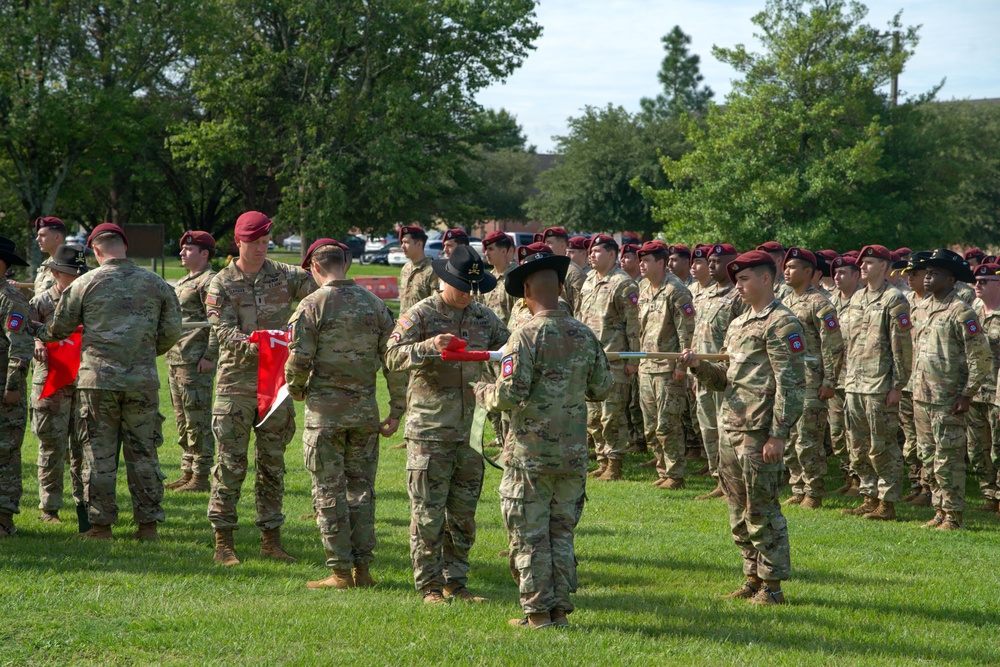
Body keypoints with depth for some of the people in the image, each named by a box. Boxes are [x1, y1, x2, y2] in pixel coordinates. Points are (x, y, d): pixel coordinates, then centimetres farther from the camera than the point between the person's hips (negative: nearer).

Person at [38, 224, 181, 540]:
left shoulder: (85, 283, 0)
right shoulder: (156, 283, 5)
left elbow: (59, 328, 9)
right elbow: (172, 331, 9)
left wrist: (42, 334, 32)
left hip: (97, 378, -2)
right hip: (143, 380, 2)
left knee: (99, 453, 4)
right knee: (143, 452, 8)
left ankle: (100, 524, 6)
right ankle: (148, 523, 10)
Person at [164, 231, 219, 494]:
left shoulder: (210, 282, -10)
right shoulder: (185, 282, 21)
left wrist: (209, 357, -22)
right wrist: (171, 353, 21)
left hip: (195, 362, -10)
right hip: (176, 360, 10)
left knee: (198, 421, -7)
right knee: (183, 420, 14)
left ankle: (201, 477, -4)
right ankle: (188, 472, 21)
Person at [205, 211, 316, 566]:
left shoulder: (284, 276, 7)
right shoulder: (222, 283, 0)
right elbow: (223, 330, -12)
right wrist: (249, 344, -28)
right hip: (237, 380, -3)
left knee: (273, 463, 9)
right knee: (231, 462, -2)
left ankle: (271, 539, 16)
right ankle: (223, 541, 3)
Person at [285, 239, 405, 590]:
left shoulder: (312, 305, -7)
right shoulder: (374, 303, 5)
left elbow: (299, 359, -11)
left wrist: (296, 389, 10)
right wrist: (397, 409, 10)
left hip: (325, 409, -4)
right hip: (365, 408, 4)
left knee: (329, 491, 2)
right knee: (361, 488, 11)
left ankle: (340, 571, 2)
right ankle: (362, 567, 12)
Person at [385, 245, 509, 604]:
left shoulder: (485, 317, 11)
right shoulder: (420, 315, -3)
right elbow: (393, 356, -12)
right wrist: (429, 347, -27)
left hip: (471, 428, 5)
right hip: (430, 430, -5)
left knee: (464, 512, 10)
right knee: (428, 512, -1)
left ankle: (456, 581, 19)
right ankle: (430, 584, 7)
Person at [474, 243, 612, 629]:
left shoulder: (527, 337, -14)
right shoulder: (585, 336, 3)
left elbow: (509, 395, -19)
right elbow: (602, 388, 11)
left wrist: (482, 392, 2)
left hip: (531, 454, -5)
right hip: (573, 454, 5)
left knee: (529, 535, 4)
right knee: (561, 532, 13)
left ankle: (537, 611, 6)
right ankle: (560, 609, 15)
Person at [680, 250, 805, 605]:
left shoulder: (781, 324, -9)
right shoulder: (738, 324, 19)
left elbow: (791, 385, -15)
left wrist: (778, 435, -19)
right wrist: (699, 365, 3)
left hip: (758, 433, -9)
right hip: (730, 429, 9)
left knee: (761, 510, -4)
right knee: (740, 512, 13)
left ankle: (772, 586, 3)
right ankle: (753, 579, 22)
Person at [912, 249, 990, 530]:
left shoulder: (960, 312, -12)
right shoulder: (927, 308, 13)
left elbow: (982, 357, -15)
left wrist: (967, 394, -15)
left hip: (947, 402, -8)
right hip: (921, 398, 8)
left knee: (948, 460, -4)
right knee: (928, 458, 13)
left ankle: (953, 516, 3)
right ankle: (940, 511, 22)